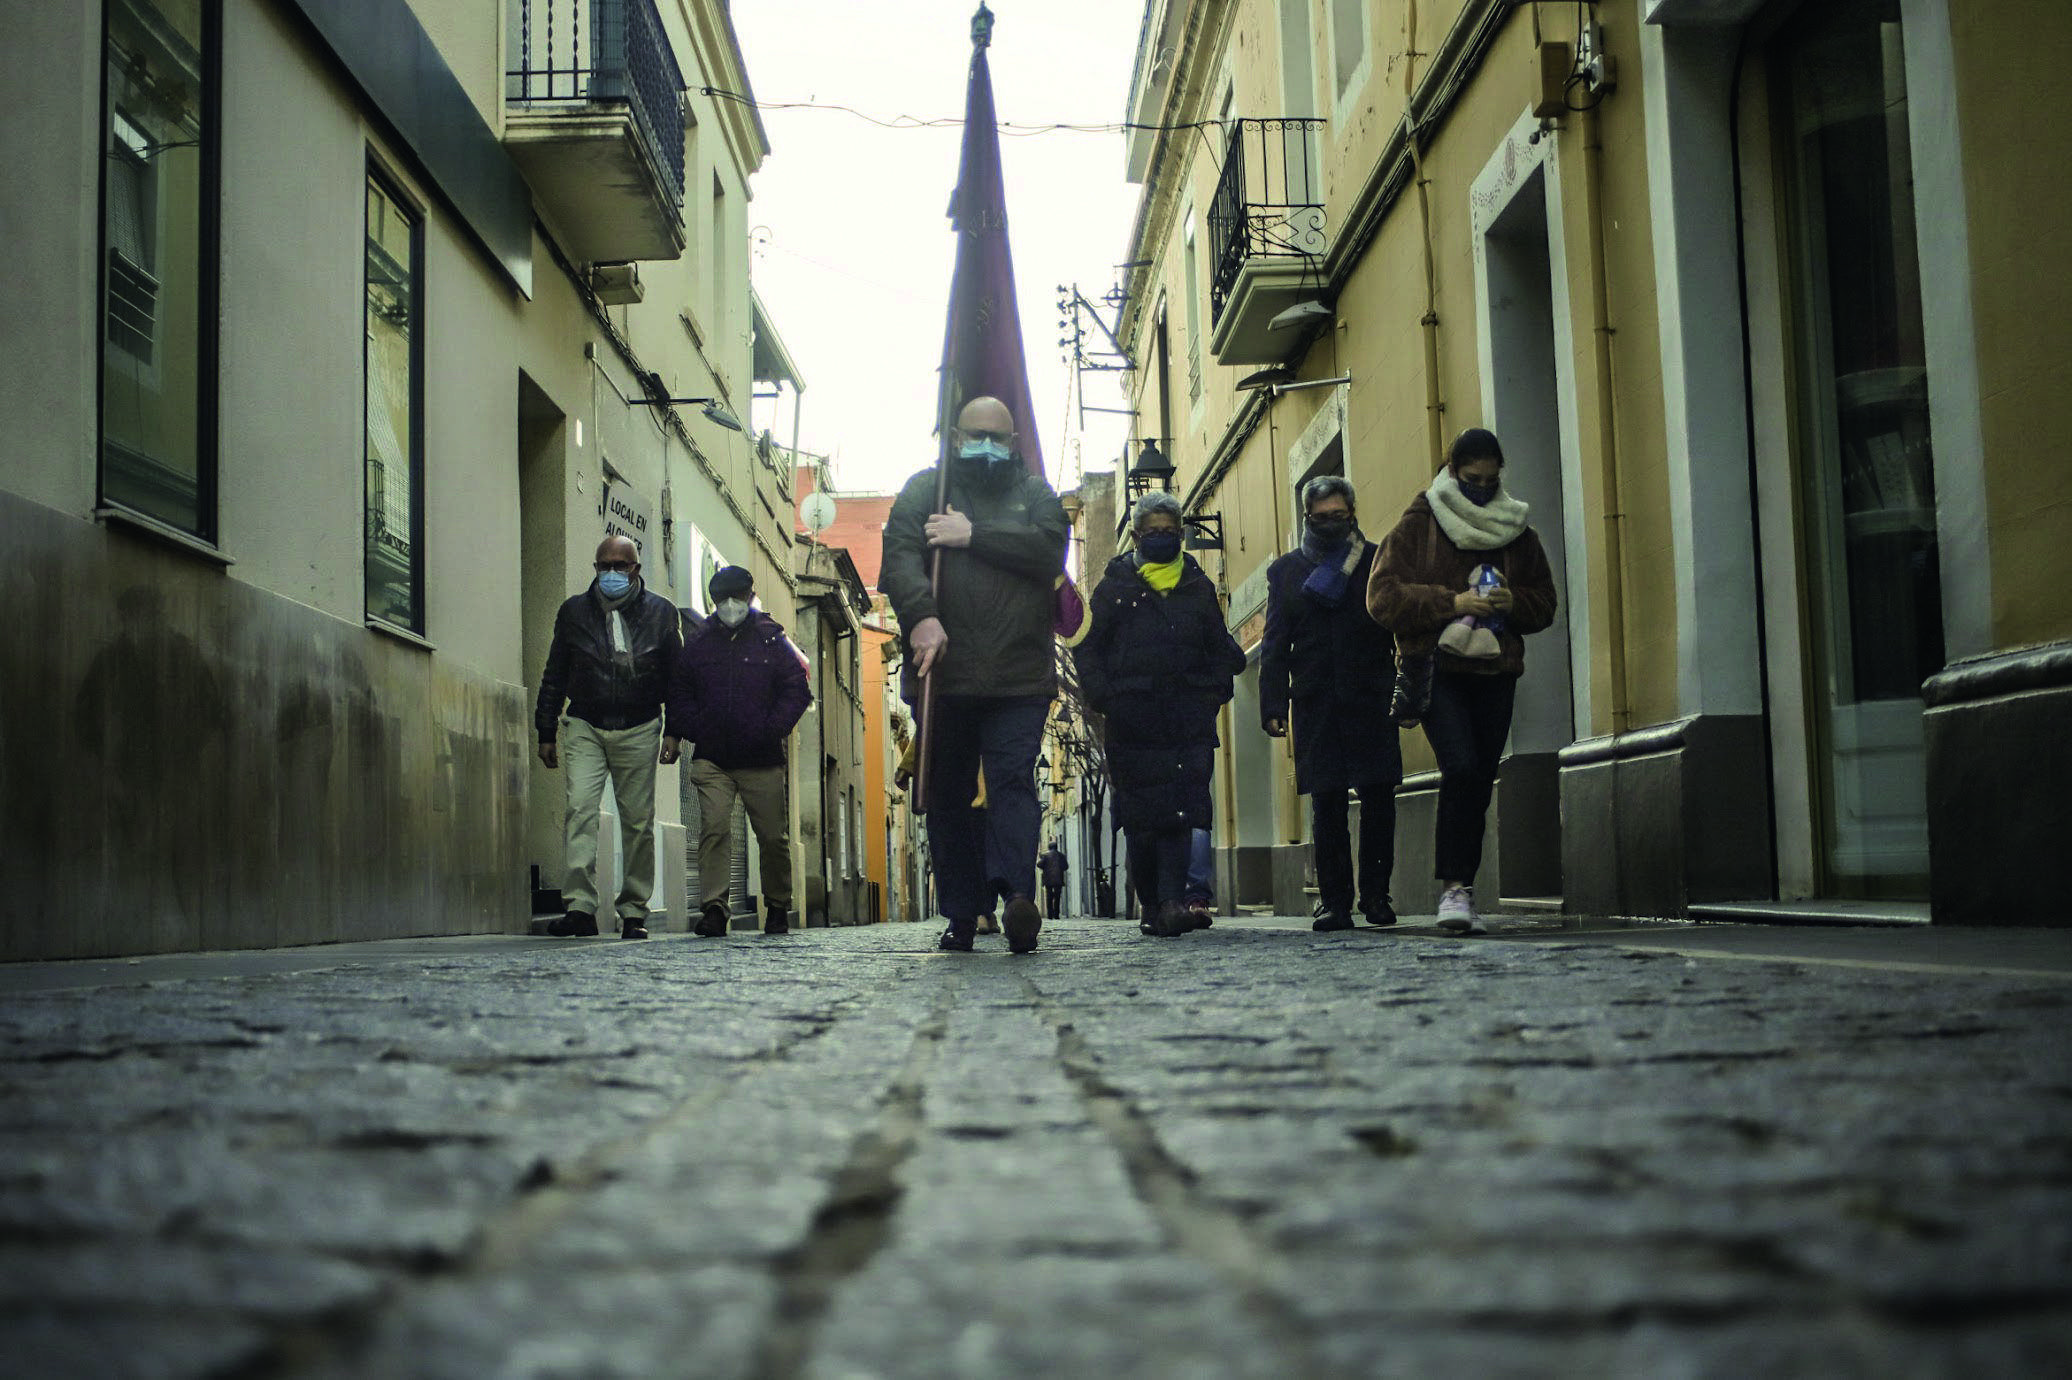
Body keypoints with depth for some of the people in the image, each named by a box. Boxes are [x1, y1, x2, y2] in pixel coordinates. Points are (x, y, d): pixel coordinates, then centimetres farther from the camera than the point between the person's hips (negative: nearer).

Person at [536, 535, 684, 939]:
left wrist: (674, 732, 0)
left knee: (638, 821, 2)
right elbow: (554, 676, 11)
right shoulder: (575, 611, 6)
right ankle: (580, 908, -19)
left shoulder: (660, 613, 4)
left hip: (639, 731, 0)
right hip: (585, 727, 0)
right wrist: (547, 733, 8)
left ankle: (634, 913, 11)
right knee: (580, 808, -16)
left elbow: (677, 675, 8)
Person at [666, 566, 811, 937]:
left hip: (762, 761, -1)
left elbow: (797, 690, 3)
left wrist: (772, 730, -9)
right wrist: (696, 730, -2)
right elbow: (678, 694, 14)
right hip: (712, 759, 1)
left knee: (773, 837, 5)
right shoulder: (697, 643, 11)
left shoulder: (772, 639, 5)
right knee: (714, 829, -13)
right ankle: (712, 908, -14)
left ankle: (778, 908, 21)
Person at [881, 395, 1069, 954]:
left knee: (1013, 780, -14)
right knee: (948, 796, 3)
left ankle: (1016, 893, -26)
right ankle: (961, 914, 9)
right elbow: (900, 556, -5)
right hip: (943, 674, 1)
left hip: (1019, 677, -1)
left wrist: (973, 536, -9)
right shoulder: (923, 490, 13)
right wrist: (921, 616, -23)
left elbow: (1049, 548, -4)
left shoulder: (1035, 494, 17)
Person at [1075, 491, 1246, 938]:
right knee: (1141, 818, -2)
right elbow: (1087, 646, 7)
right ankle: (1151, 905, 8)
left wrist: (1216, 691, 9)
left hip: (1189, 718, 1)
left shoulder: (1198, 587, 16)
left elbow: (1221, 647, 23)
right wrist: (1103, 698, -4)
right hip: (1133, 720, -1)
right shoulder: (1114, 587, 9)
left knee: (1181, 813, -11)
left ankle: (1172, 901, -15)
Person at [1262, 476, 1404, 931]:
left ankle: (1375, 893, 8)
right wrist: (1273, 705, 0)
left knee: (1378, 798, -4)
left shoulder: (1378, 562, 10)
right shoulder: (1286, 570, 13)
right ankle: (1334, 899, 4)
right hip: (1315, 703, 1)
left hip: (1373, 700, -1)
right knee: (1326, 804, 0)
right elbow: (1275, 645, 10)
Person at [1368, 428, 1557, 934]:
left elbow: (1544, 603, 18)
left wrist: (1514, 603, -5)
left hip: (1496, 672, 4)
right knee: (1461, 768, -21)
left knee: (1479, 780, 4)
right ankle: (1454, 888, -18)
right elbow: (1382, 596, -7)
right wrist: (1451, 603, -17)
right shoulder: (1419, 524, 1)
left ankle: (1460, 891, 13)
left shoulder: (1516, 528, 14)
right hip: (1438, 669, -4)